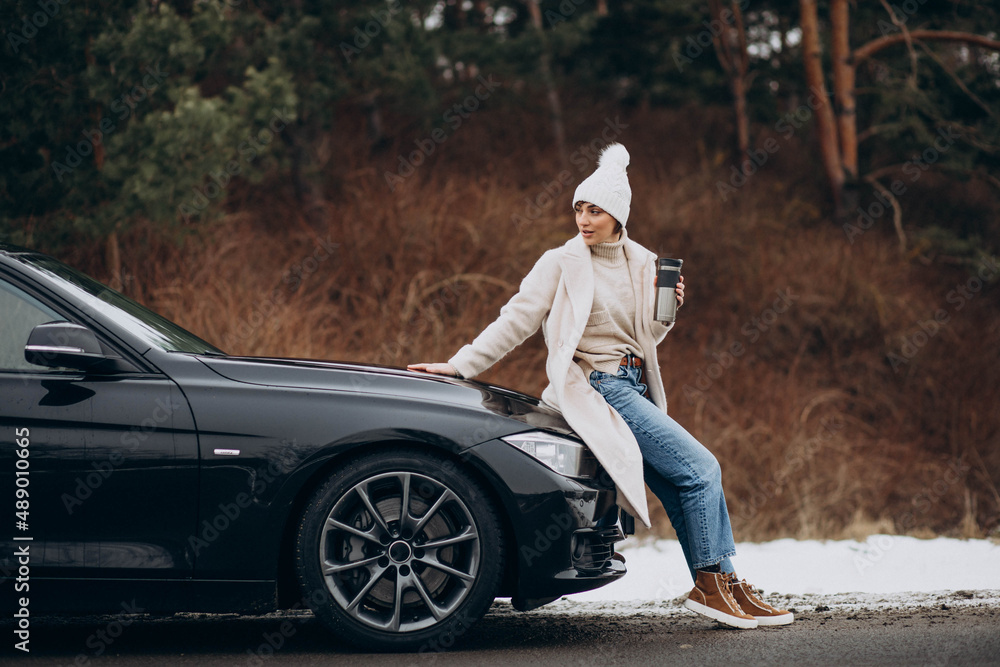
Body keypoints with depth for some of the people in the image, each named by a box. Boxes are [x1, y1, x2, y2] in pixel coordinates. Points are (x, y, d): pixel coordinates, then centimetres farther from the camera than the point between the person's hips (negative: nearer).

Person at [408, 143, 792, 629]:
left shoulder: (640, 265, 11)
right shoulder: (562, 264, -5)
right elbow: (516, 320, -5)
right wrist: (461, 366, -10)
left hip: (635, 388, 6)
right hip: (599, 389, -6)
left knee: (684, 491, 0)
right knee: (700, 467, -15)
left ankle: (719, 587, 6)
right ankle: (710, 585, -7)